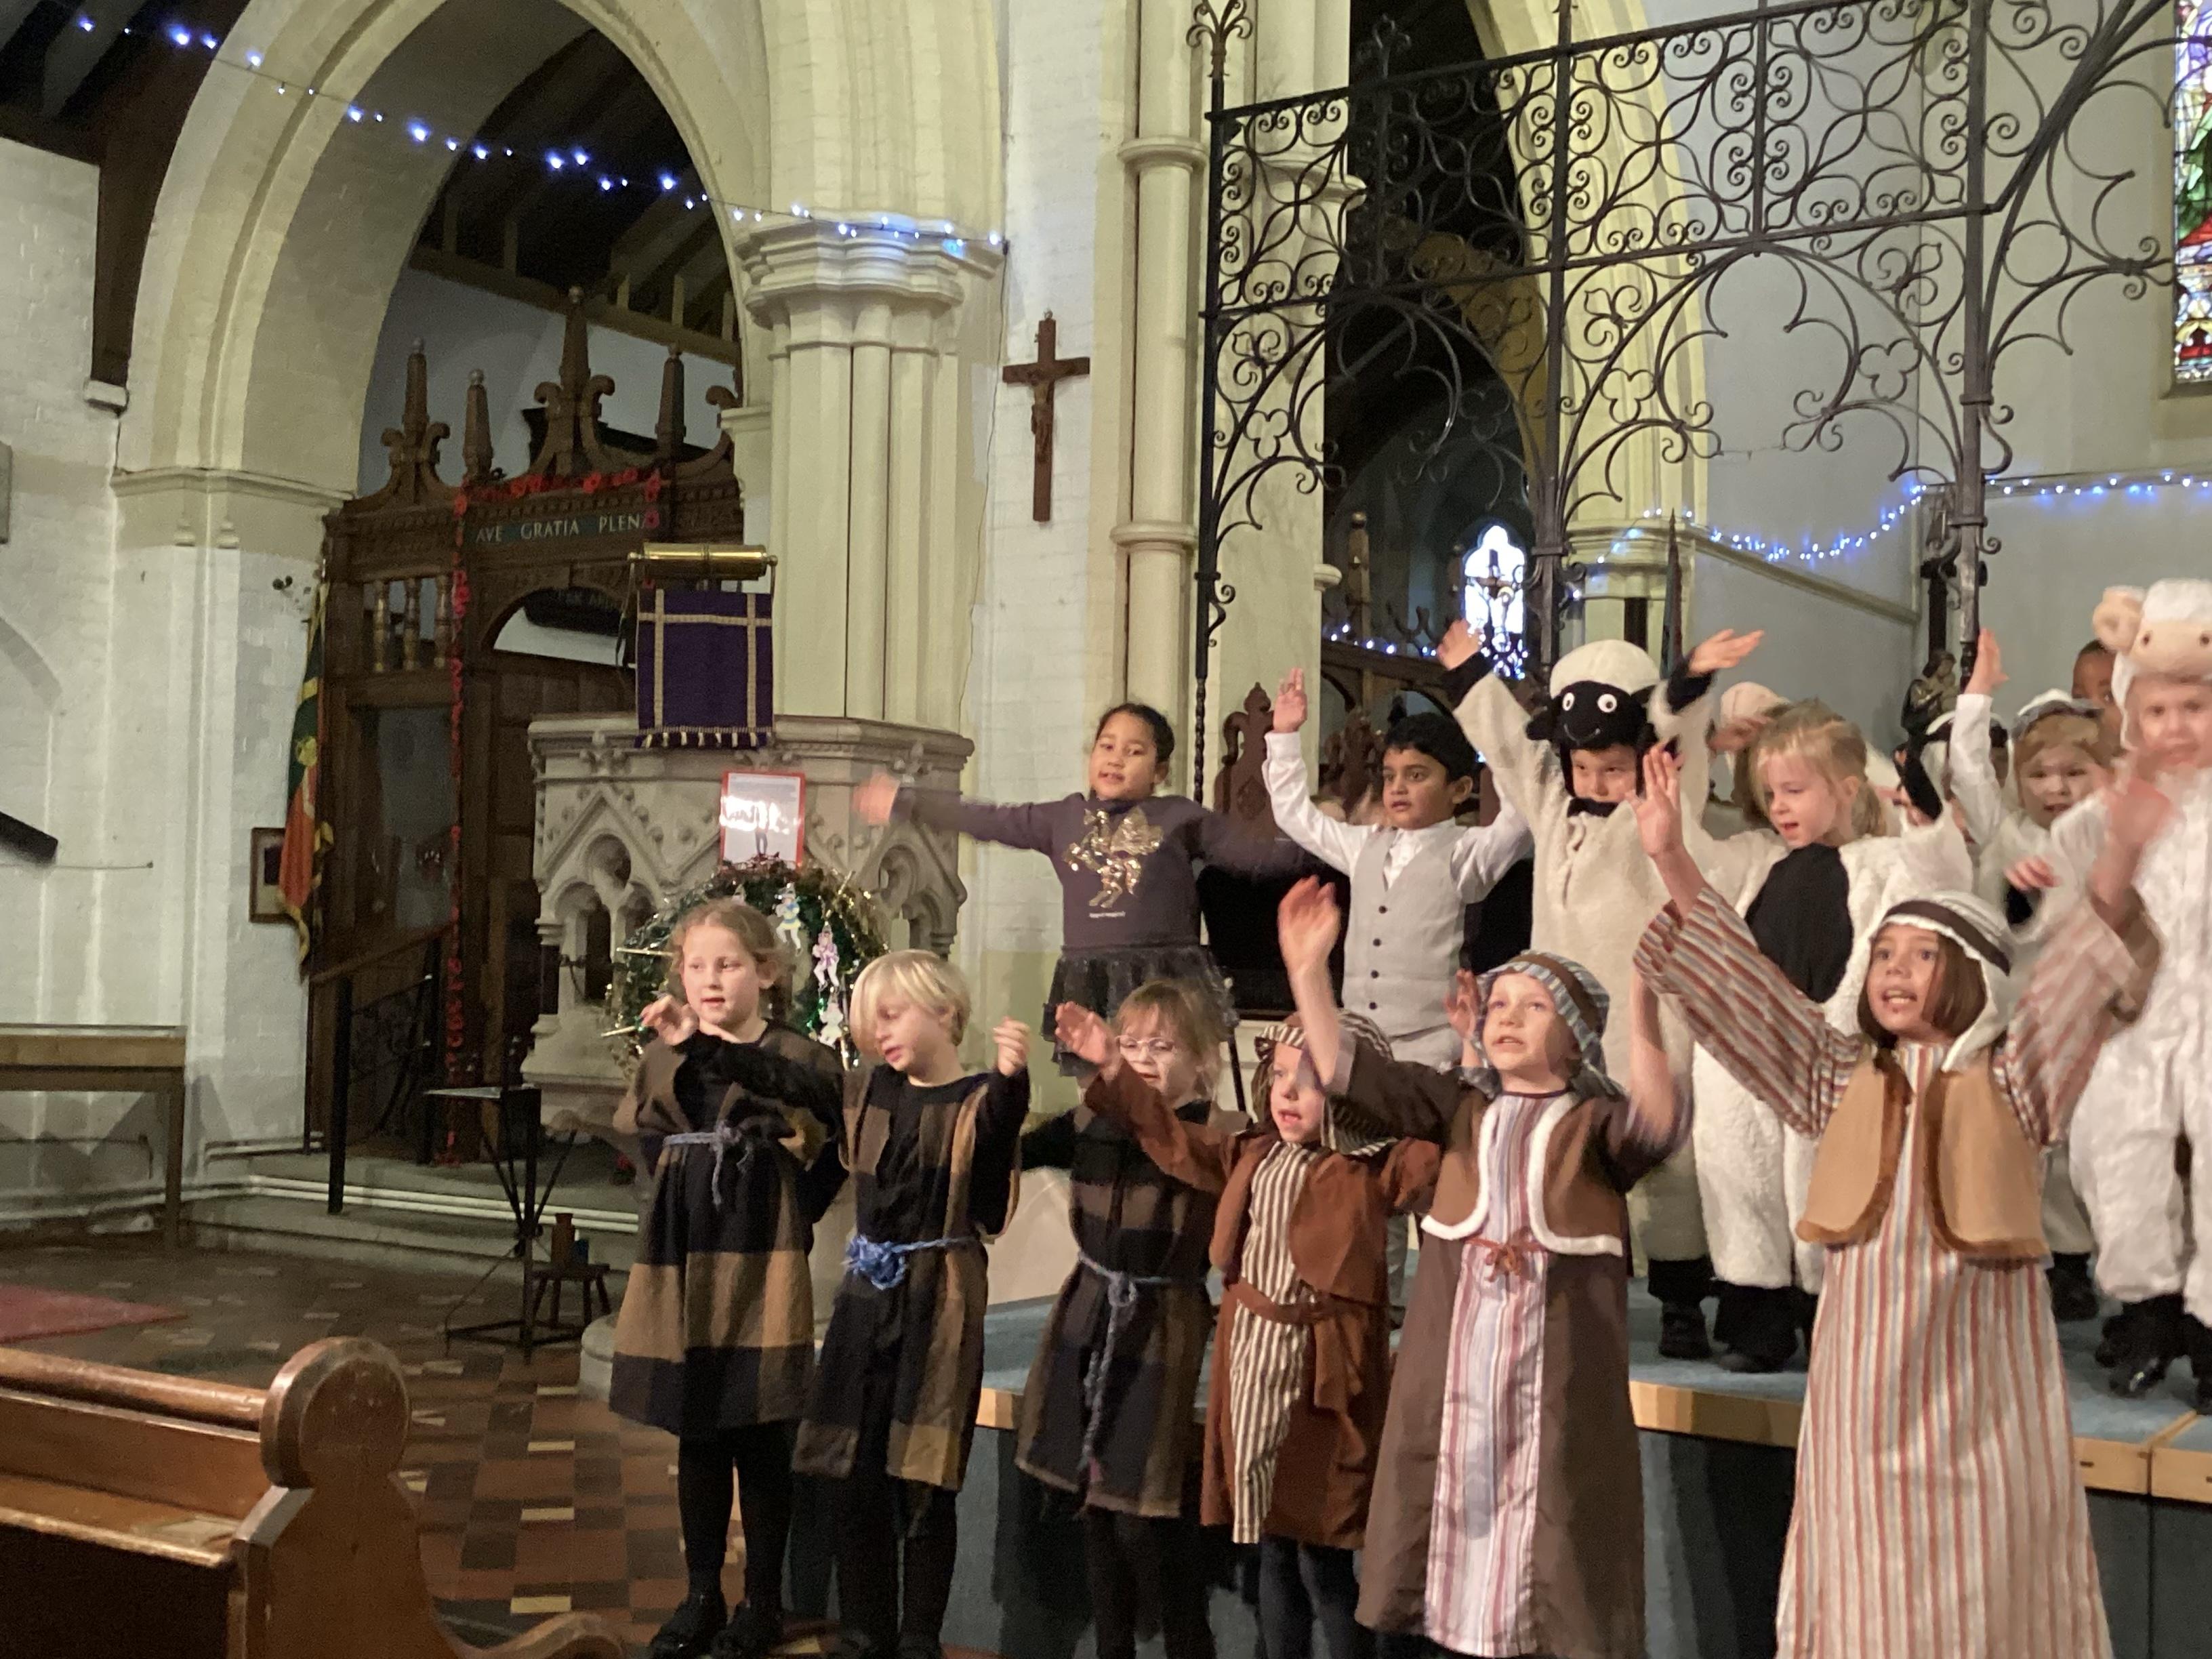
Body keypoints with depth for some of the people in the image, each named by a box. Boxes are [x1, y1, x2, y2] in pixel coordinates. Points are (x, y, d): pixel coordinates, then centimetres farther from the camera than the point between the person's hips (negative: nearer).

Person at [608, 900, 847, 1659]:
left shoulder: (794, 1057, -7)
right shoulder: (664, 1061, 7)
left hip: (761, 1269, -4)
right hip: (684, 1267, 4)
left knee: (760, 1440, 4)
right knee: (696, 1439, 12)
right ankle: (702, 1597, 23)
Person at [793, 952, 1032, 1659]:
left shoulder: (979, 1100, -9)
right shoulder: (866, 1093, 9)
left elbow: (999, 1134, -31)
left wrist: (1010, 1076, -52)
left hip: (939, 1304, -5)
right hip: (867, 1298, 5)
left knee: (925, 1489, 2)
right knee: (856, 1483, 9)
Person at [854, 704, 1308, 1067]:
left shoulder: (1181, 817, 5)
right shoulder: (1064, 818, 12)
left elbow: (1257, 855, 4)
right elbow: (987, 821, 17)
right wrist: (903, 802, 20)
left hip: (1163, 981, -3)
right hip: (1088, 987, 3)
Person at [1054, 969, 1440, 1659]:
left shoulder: (1375, 1168, -8)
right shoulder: (1254, 1155, 11)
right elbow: (1174, 1139, 21)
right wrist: (1113, 1070, 17)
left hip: (1321, 1373, -6)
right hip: (1251, 1363, 6)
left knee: (1323, 1560, -1)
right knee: (1273, 1551, 16)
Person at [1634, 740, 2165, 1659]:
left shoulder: (2013, 1078, 1)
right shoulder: (1842, 1075, 9)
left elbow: (2081, 981, -13)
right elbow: (1742, 987, 4)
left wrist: (2118, 868, -32)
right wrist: (1674, 863, -7)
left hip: (1977, 1382, -2)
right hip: (1864, 1378, 2)